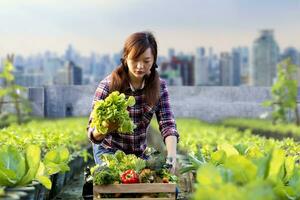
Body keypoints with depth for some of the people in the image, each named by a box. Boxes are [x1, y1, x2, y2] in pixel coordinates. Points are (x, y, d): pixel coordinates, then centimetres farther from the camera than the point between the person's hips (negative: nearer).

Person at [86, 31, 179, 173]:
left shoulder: (159, 87, -10)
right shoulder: (108, 86, -20)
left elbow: (167, 124, -18)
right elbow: (93, 133, -19)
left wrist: (172, 155, -37)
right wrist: (107, 128, -43)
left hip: (140, 153, 3)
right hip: (109, 150, -3)